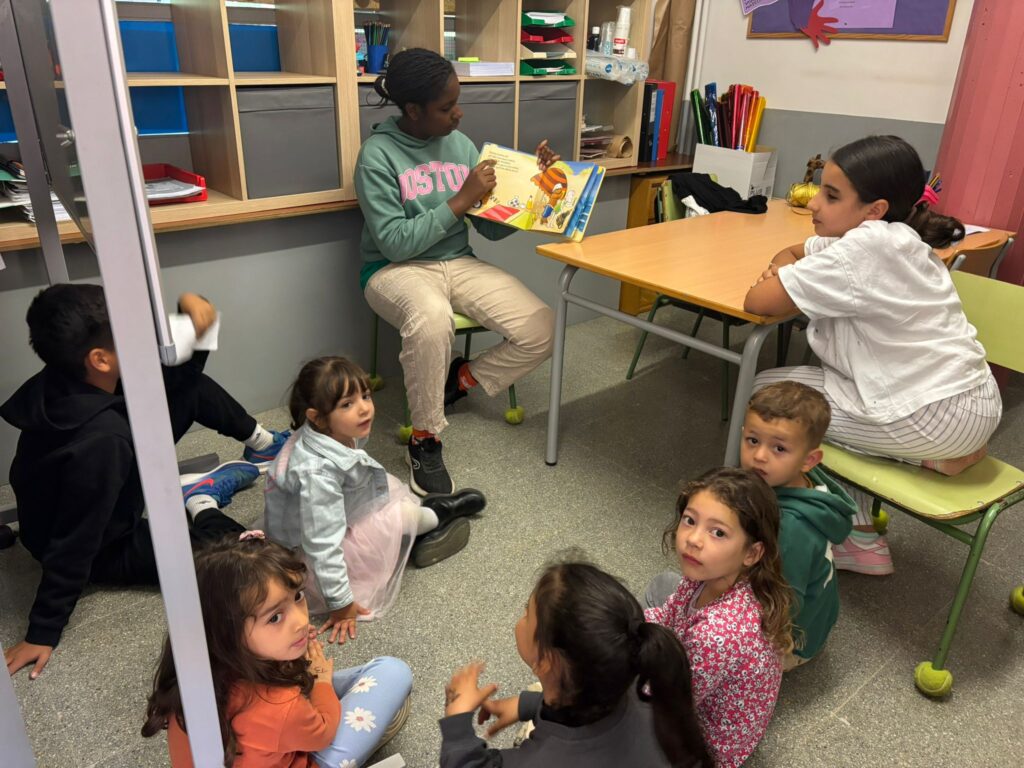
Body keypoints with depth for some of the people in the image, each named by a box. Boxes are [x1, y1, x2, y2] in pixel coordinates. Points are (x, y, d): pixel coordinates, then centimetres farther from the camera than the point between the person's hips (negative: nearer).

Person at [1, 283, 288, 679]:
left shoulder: (69, 380, -18)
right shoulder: (101, 442, -42)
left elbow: (172, 376, -6)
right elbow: (74, 544, -33)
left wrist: (189, 311, -23)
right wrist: (43, 632, -23)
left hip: (113, 498, 8)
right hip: (105, 548, -8)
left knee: (192, 388, 4)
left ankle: (261, 443, 23)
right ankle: (201, 506, 8)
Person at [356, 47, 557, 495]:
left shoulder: (460, 144, 5)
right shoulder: (378, 155, -10)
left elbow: (493, 228, 5)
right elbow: (394, 243, -18)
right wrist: (461, 200, -19)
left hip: (458, 263, 5)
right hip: (396, 269, -5)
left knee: (542, 329, -16)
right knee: (432, 319, -41)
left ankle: (460, 379, 9)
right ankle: (425, 438, -18)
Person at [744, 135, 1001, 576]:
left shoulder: (862, 249, -21)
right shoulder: (887, 238, 7)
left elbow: (756, 302, -23)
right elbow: (792, 254, 19)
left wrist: (785, 282, -2)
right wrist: (785, 267, -4)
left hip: (937, 415, -9)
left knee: (764, 393, 0)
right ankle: (859, 539, 21)